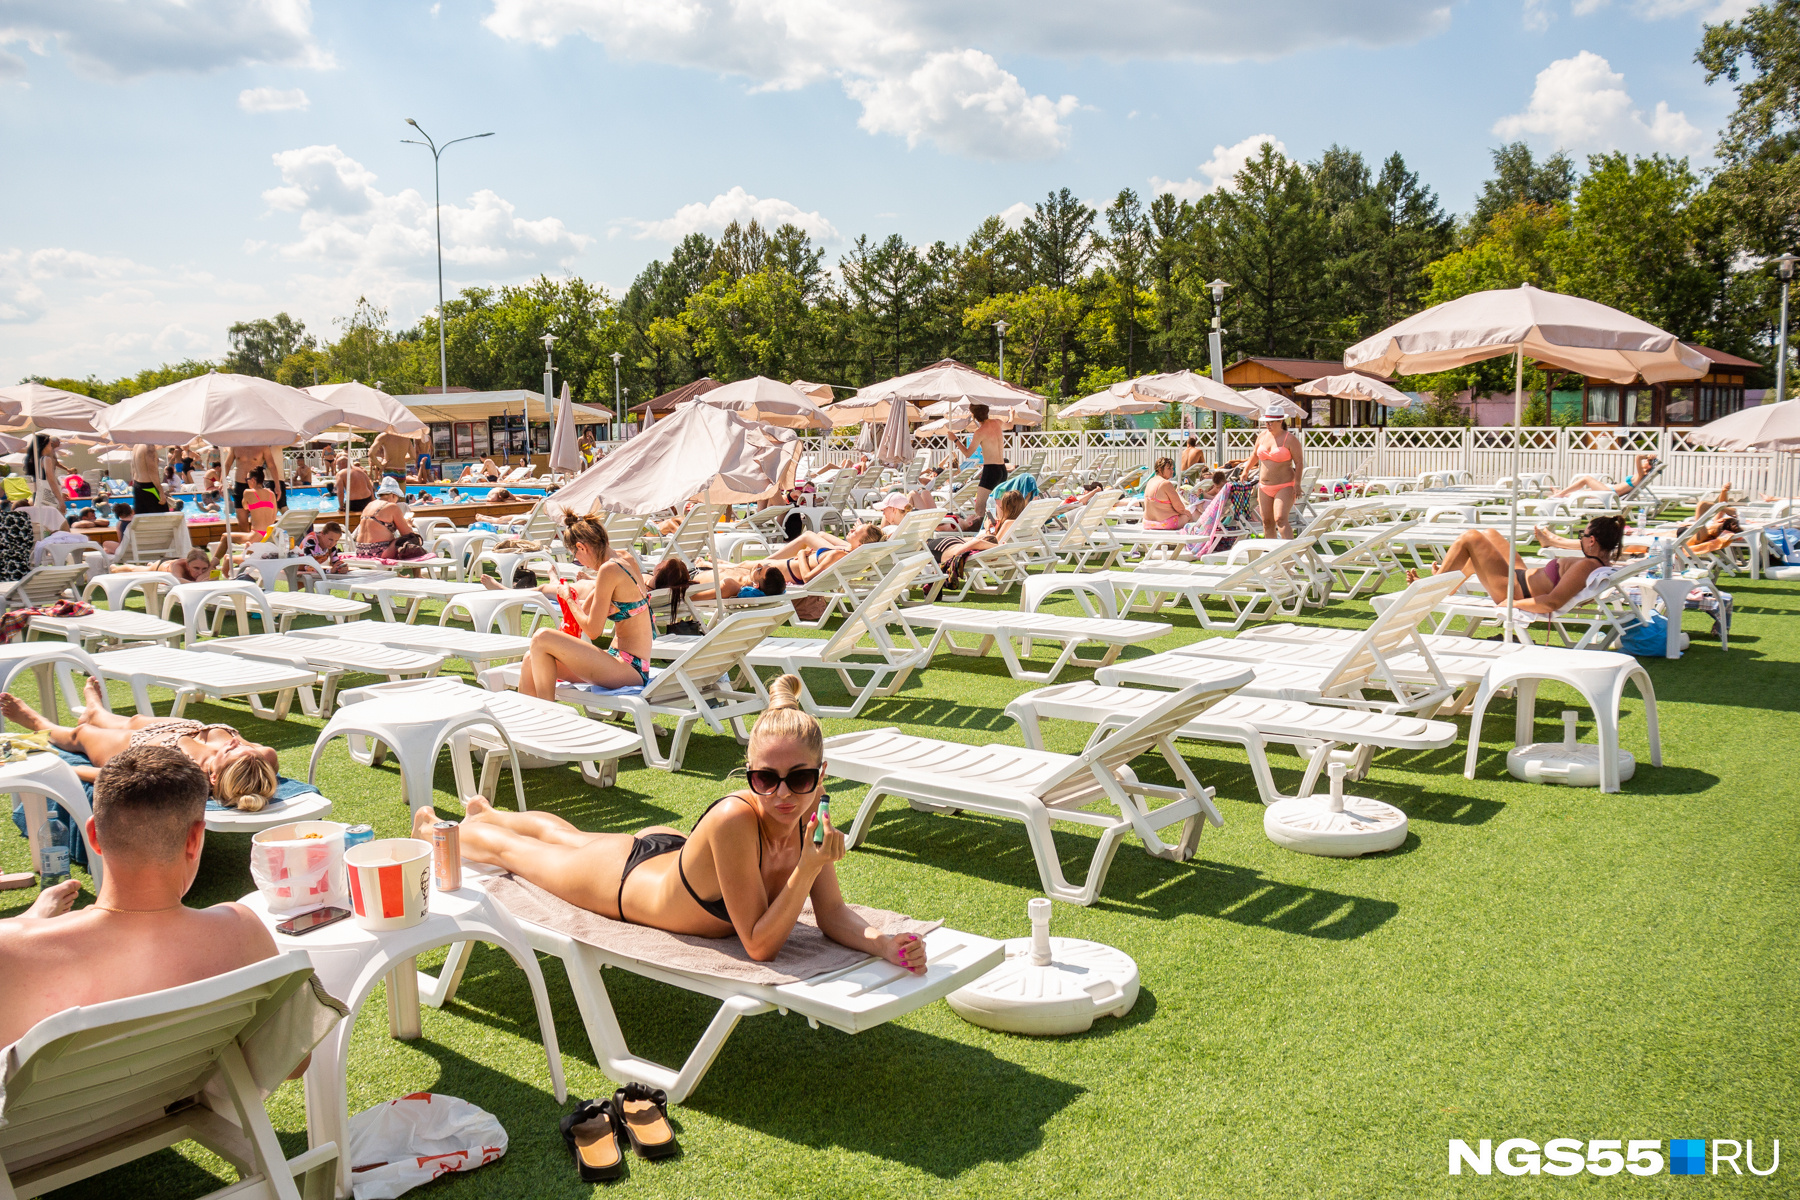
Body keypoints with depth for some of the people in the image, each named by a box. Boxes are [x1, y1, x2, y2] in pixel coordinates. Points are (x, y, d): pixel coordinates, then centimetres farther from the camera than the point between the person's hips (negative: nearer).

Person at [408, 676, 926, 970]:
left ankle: (485, 811, 67)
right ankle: (432, 831, 57)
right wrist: (808, 866, -48)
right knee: (510, 849, 25)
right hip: (624, 878, -5)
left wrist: (885, 944, -37)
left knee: (566, 836, 35)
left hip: (672, 851, 5)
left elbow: (832, 913, -20)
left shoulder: (808, 813, -28)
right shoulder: (733, 819, -45)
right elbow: (760, 945, -40)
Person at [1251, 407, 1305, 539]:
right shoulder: (1262, 436, 8)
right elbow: (1255, 455, 26)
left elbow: (1299, 463, -12)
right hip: (1265, 487, 7)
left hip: (1284, 486, -7)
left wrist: (1297, 484, -19)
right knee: (1267, 522, 7)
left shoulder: (1290, 439, -10)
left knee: (1281, 519, -22)